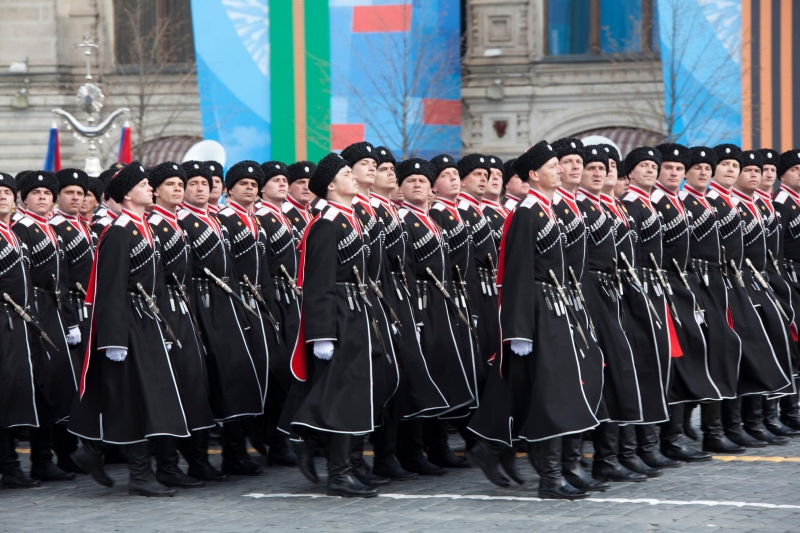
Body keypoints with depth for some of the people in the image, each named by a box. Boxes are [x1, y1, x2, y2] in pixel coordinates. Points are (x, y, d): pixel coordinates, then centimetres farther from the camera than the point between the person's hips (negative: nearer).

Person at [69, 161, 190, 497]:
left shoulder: (144, 228, 15)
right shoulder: (118, 234, -14)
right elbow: (110, 290, -18)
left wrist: (163, 330, 20)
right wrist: (114, 340, -22)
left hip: (146, 324, 10)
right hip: (128, 325, -9)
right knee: (135, 397, -6)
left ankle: (91, 451, 23)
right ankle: (140, 475, -1)